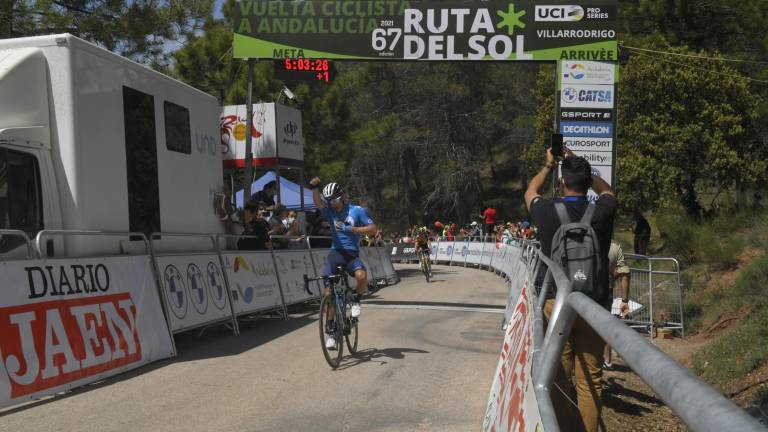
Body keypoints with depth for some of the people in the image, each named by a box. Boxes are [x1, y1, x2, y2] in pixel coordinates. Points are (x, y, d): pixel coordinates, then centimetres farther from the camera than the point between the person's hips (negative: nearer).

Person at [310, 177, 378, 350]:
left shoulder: (357, 211, 0)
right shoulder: (330, 211, 6)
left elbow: (373, 229, -6)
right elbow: (317, 202, -14)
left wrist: (352, 229, -17)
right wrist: (314, 188, -33)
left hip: (352, 254, -2)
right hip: (336, 253, 2)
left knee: (361, 276, -33)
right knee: (329, 290, -9)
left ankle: (356, 300, 1)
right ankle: (331, 330, 2)